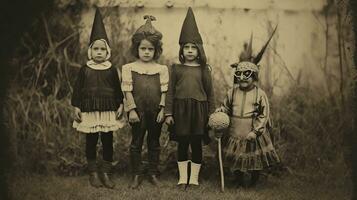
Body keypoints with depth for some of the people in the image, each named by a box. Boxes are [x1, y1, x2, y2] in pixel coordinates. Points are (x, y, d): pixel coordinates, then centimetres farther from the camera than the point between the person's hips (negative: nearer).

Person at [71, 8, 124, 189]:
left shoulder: (112, 70, 2)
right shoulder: (85, 70, 0)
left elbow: (118, 89, 7)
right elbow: (77, 89, 2)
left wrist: (120, 106, 2)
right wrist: (76, 107, -2)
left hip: (108, 111, 1)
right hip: (89, 111, -1)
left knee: (107, 141, 6)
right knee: (91, 142, 7)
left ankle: (105, 173, 16)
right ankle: (93, 173, 18)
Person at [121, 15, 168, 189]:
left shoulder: (161, 69, 2)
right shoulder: (129, 68, -1)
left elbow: (164, 91, 1)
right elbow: (127, 90, -4)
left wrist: (162, 109, -5)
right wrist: (132, 109, -9)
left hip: (156, 111, 1)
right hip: (138, 111, -1)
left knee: (154, 143, 12)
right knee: (136, 143, 7)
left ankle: (153, 173, 23)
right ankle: (137, 175, 17)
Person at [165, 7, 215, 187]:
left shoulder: (204, 70, 4)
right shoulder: (176, 69, 4)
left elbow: (210, 93, 6)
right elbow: (170, 92, 3)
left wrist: (211, 113, 3)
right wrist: (168, 113, -2)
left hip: (199, 110, 0)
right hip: (180, 109, 0)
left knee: (196, 145, 5)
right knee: (182, 145, 6)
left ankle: (194, 178, 16)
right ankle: (182, 178, 16)